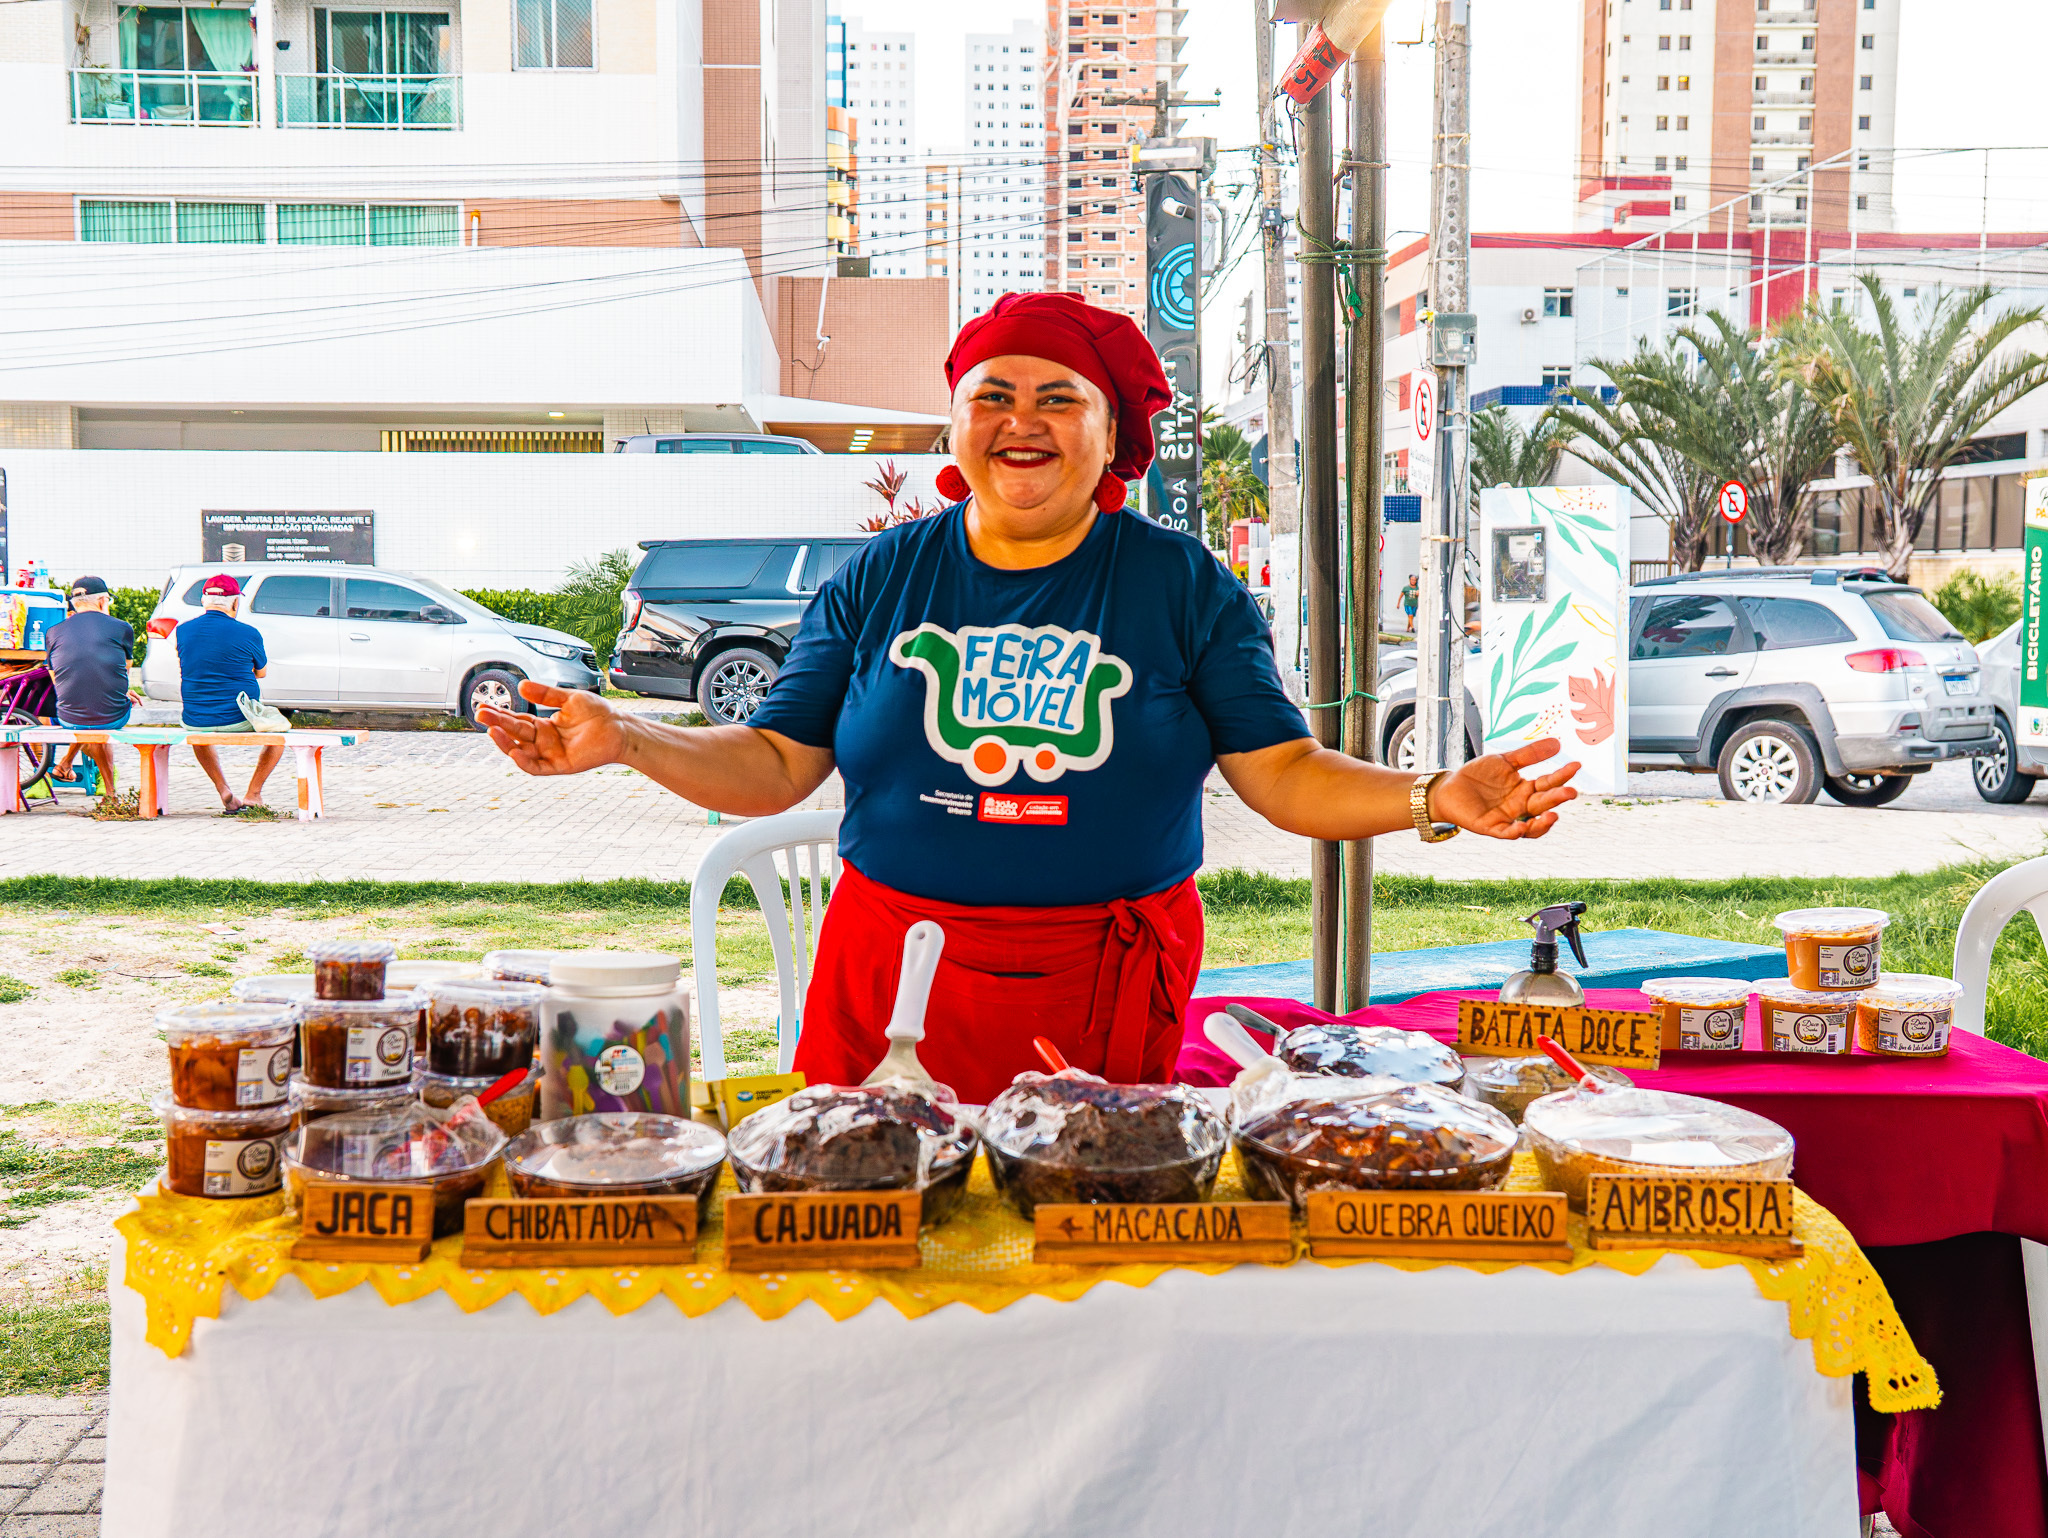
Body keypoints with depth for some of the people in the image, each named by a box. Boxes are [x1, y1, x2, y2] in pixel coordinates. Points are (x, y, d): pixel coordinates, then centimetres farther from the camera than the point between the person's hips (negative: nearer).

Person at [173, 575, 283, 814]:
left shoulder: (183, 630, -2)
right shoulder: (249, 633, -11)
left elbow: (183, 674, 14)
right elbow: (261, 672, 7)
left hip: (194, 720, 3)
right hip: (240, 720, -3)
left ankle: (225, 794, 28)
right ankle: (252, 794, 21)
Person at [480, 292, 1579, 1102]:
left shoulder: (1183, 587, 2)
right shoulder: (879, 580, 5)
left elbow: (1282, 773, -1)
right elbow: (776, 766, 4)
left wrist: (1435, 801, -15)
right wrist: (623, 739, -9)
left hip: (1106, 988, -1)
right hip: (895, 972, 1)